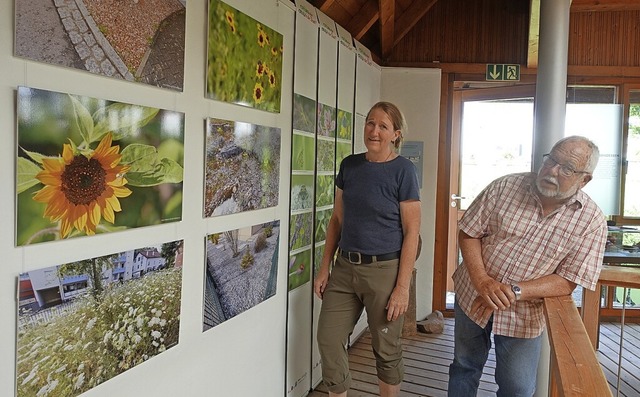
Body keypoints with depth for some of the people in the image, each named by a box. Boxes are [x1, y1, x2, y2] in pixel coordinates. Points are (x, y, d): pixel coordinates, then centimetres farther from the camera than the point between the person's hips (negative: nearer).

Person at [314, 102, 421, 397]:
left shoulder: (403, 171, -9)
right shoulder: (349, 165, 5)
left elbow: (411, 232, -10)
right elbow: (337, 220, 11)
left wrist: (403, 287, -13)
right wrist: (324, 268, 7)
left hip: (384, 270, -5)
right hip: (344, 267, 5)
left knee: (386, 349, 10)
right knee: (329, 340, 8)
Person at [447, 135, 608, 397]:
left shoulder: (592, 221, -14)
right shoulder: (505, 186, -13)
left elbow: (566, 283, -14)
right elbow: (468, 233, -9)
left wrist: (515, 291, -28)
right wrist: (482, 281, -23)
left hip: (524, 314, -1)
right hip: (472, 296, 1)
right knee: (464, 367, 21)